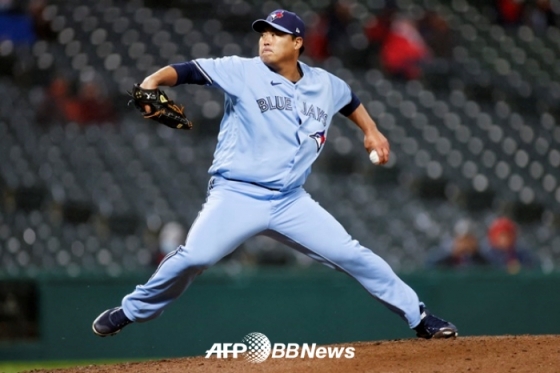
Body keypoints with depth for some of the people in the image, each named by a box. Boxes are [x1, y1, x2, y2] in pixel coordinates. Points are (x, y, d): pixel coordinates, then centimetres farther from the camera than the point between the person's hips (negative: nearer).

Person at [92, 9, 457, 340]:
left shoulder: (325, 84, 7)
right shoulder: (242, 72, -6)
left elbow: (349, 99, 31)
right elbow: (190, 70, -18)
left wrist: (372, 131, 23)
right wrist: (153, 81, -35)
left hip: (291, 201, 3)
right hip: (236, 197, -3)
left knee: (352, 255, -3)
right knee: (194, 257, -24)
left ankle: (419, 316, 10)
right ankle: (131, 312, -3)